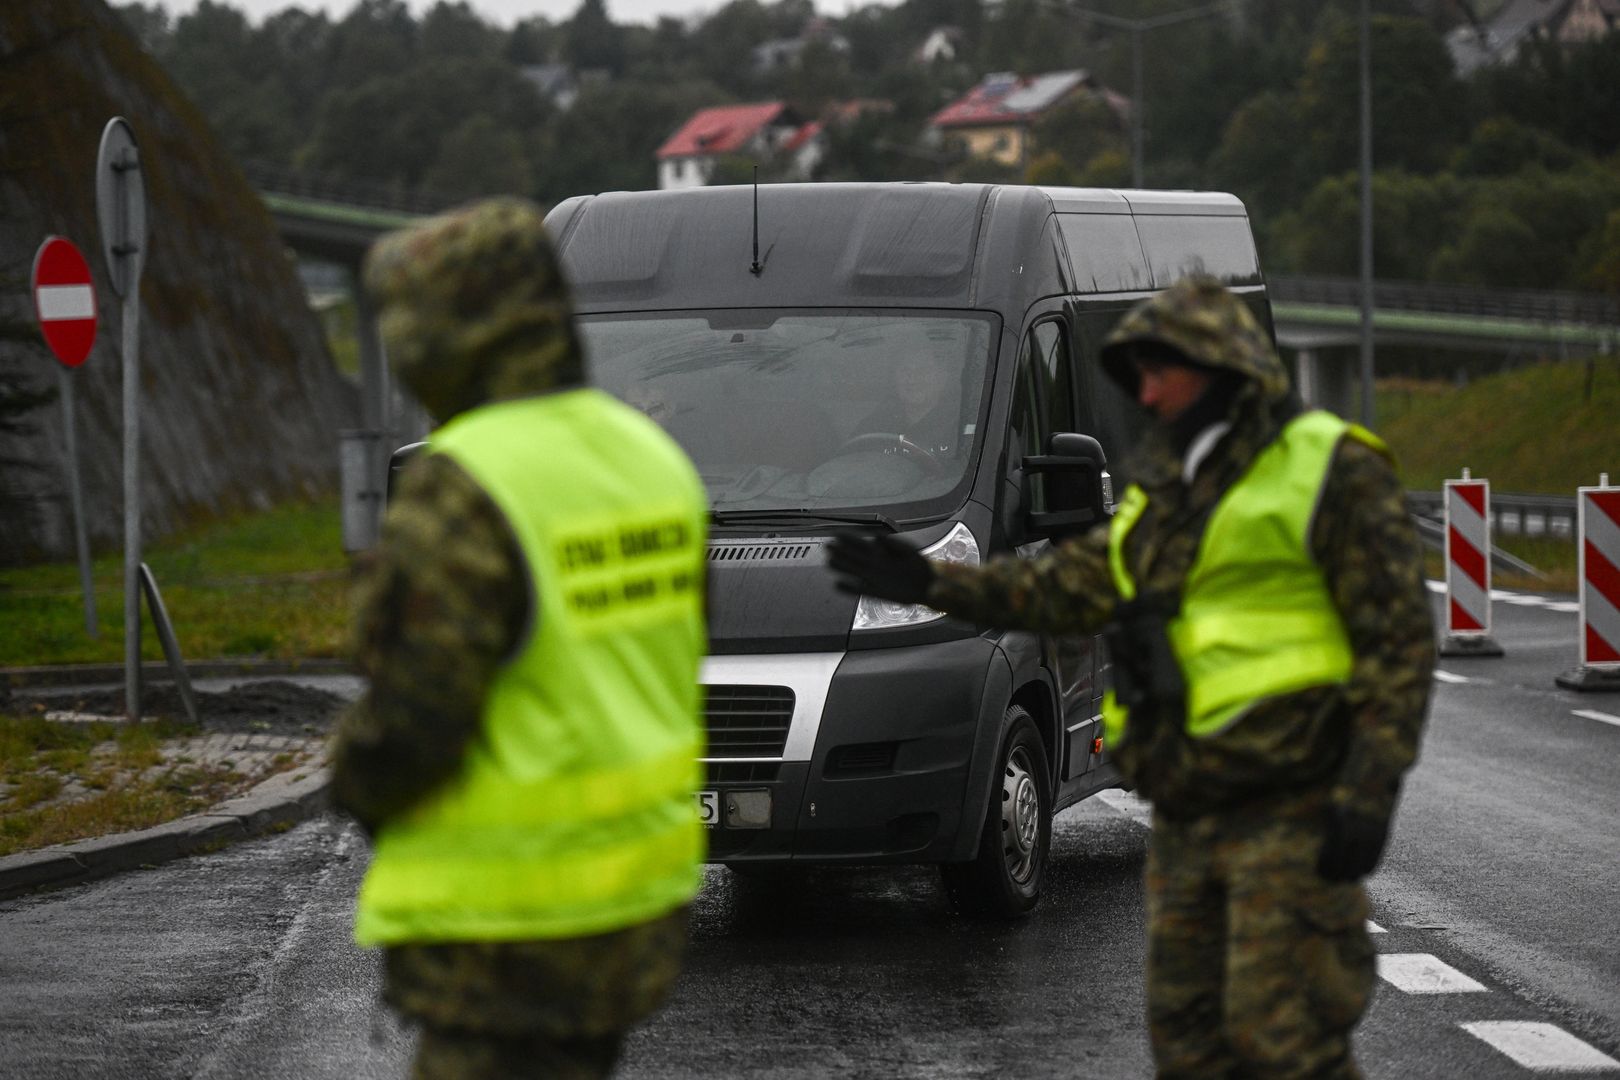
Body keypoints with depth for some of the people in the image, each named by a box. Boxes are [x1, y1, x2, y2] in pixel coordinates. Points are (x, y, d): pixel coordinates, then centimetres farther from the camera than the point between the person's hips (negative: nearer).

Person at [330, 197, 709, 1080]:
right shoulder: (644, 452, 7)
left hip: (514, 901, -9)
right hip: (639, 877, 9)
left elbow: (410, 718, -21)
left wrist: (355, 782, 0)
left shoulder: (464, 490, -20)